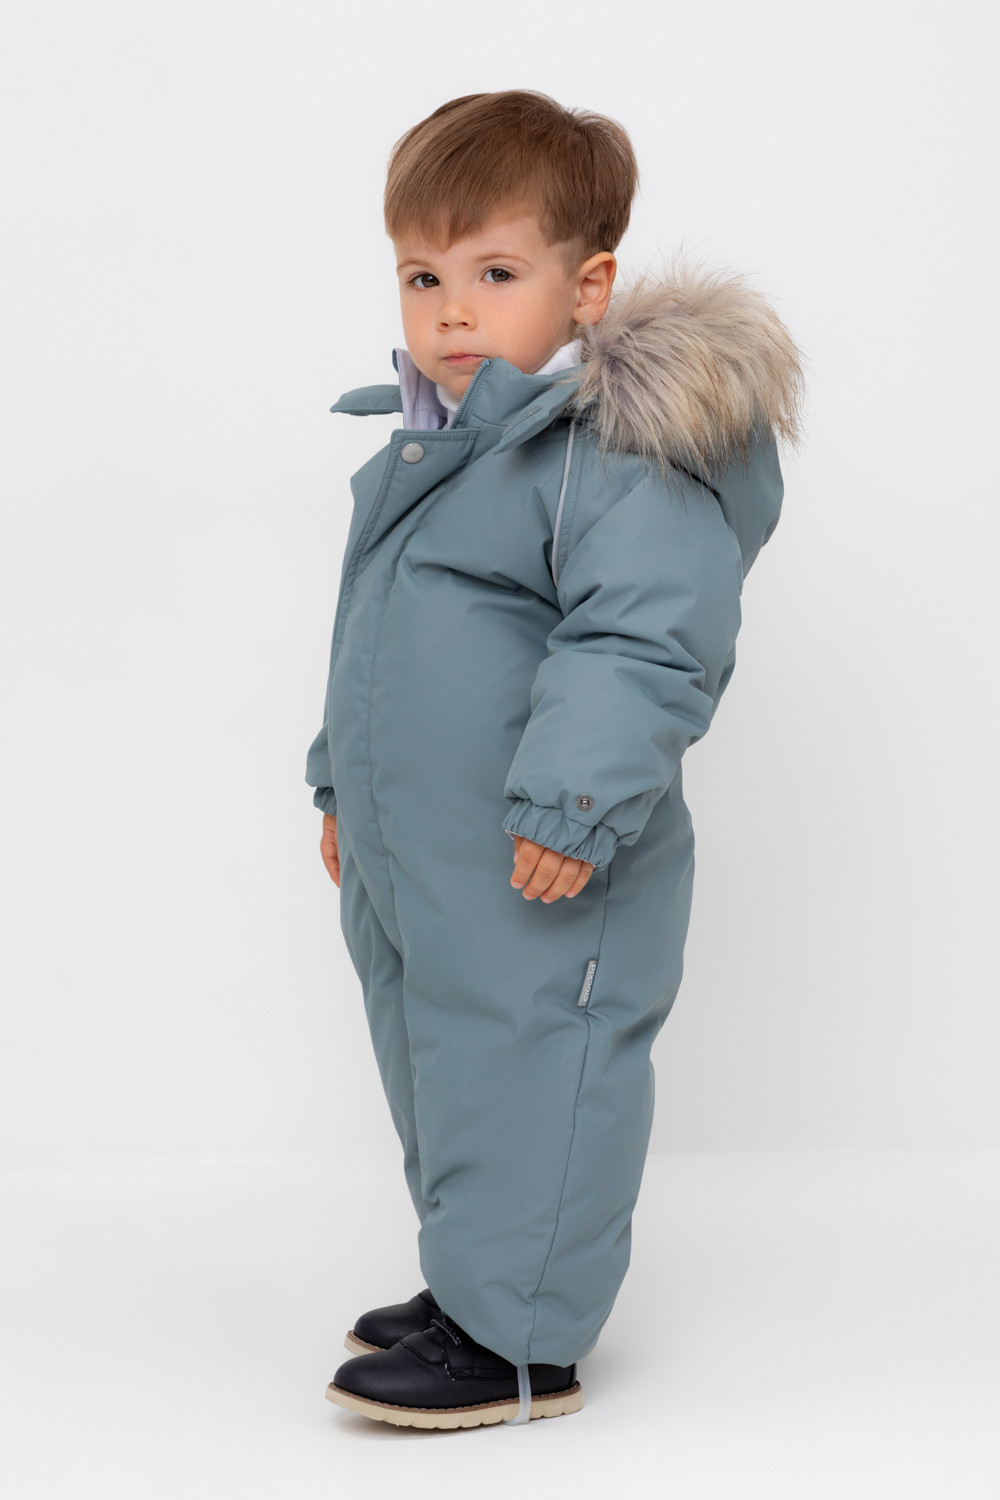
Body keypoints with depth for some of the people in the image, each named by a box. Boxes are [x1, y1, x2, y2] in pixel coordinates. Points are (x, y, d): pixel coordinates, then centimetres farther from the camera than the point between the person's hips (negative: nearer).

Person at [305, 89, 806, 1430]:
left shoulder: (615, 451, -18)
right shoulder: (424, 451, 13)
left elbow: (646, 641, -28)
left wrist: (575, 793, -34)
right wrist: (345, 783, 29)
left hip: (544, 876, -10)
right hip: (407, 865, 10)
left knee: (521, 1078, -2)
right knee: (435, 1069, 19)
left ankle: (515, 1338, 10)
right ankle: (476, 1279, 36)